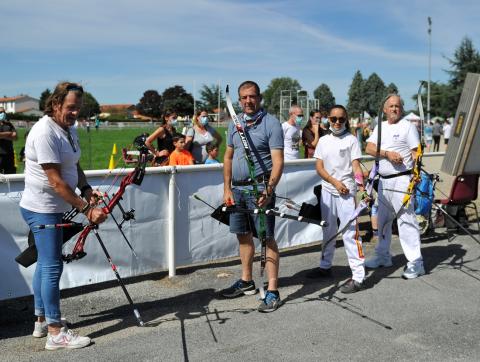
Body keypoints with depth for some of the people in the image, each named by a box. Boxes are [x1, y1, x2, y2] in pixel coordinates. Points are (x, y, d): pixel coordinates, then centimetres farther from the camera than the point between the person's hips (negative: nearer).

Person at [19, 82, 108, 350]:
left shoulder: (70, 129, 8)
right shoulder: (44, 132, -21)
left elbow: (74, 166, 16)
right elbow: (56, 181, -24)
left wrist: (86, 189, -3)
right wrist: (86, 209, -24)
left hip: (56, 208, 9)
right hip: (42, 209, -9)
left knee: (46, 264, 16)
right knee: (53, 266, -7)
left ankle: (42, 321, 29)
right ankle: (56, 333, 1)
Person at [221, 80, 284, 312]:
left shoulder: (271, 123, -8)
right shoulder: (234, 124, 11)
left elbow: (278, 161, -15)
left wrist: (269, 189, -27)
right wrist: (227, 188, 11)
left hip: (259, 188, -6)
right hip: (237, 188, 7)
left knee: (267, 237, -5)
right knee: (243, 235, 15)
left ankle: (273, 291, -1)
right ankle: (246, 282, 29)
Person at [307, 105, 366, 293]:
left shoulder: (351, 140, -1)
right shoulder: (323, 141, 10)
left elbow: (356, 166, -7)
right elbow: (319, 167, 4)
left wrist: (361, 186, -22)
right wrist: (335, 182, -10)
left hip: (346, 192, -5)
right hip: (327, 190, 5)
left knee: (350, 232, -10)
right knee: (327, 230, 17)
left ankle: (358, 276, -9)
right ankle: (325, 266, 33)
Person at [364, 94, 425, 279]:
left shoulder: (408, 126, -1)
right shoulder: (380, 127, 15)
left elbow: (416, 153, -8)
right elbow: (369, 148, 2)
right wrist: (387, 153, -15)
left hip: (402, 180, -6)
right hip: (383, 180, 7)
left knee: (406, 220, -10)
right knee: (383, 220, 15)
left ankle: (415, 262, -5)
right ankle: (383, 256, 29)